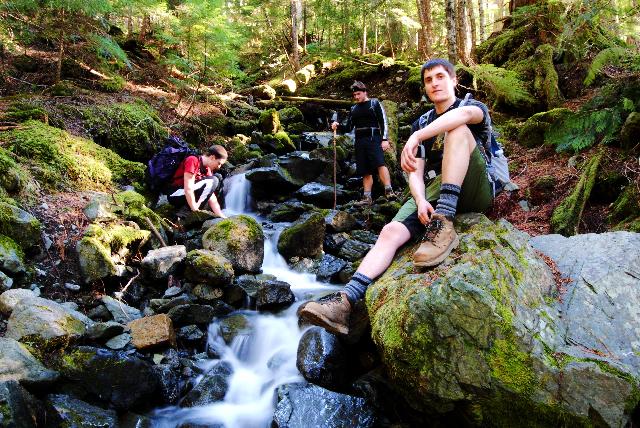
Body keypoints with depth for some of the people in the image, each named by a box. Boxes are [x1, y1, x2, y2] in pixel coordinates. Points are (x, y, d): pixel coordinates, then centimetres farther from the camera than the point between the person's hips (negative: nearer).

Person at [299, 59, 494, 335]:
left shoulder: (474, 106, 9)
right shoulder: (422, 123, 22)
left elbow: (464, 114, -21)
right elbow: (415, 172, 8)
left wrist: (416, 138, -30)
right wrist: (421, 202, -14)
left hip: (474, 190, -3)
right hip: (433, 191, 4)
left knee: (457, 128, -28)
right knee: (391, 231, -24)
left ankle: (444, 225, -40)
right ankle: (345, 303, -40)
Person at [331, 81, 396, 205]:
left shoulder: (374, 103, 6)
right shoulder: (353, 109, 20)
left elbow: (383, 122, -2)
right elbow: (348, 128, 20)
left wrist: (385, 139, -13)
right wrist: (338, 126, -1)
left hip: (373, 138, -5)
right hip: (359, 141, 5)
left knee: (380, 164, -24)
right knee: (365, 171, 2)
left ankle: (389, 191, -31)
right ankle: (367, 197, 1)